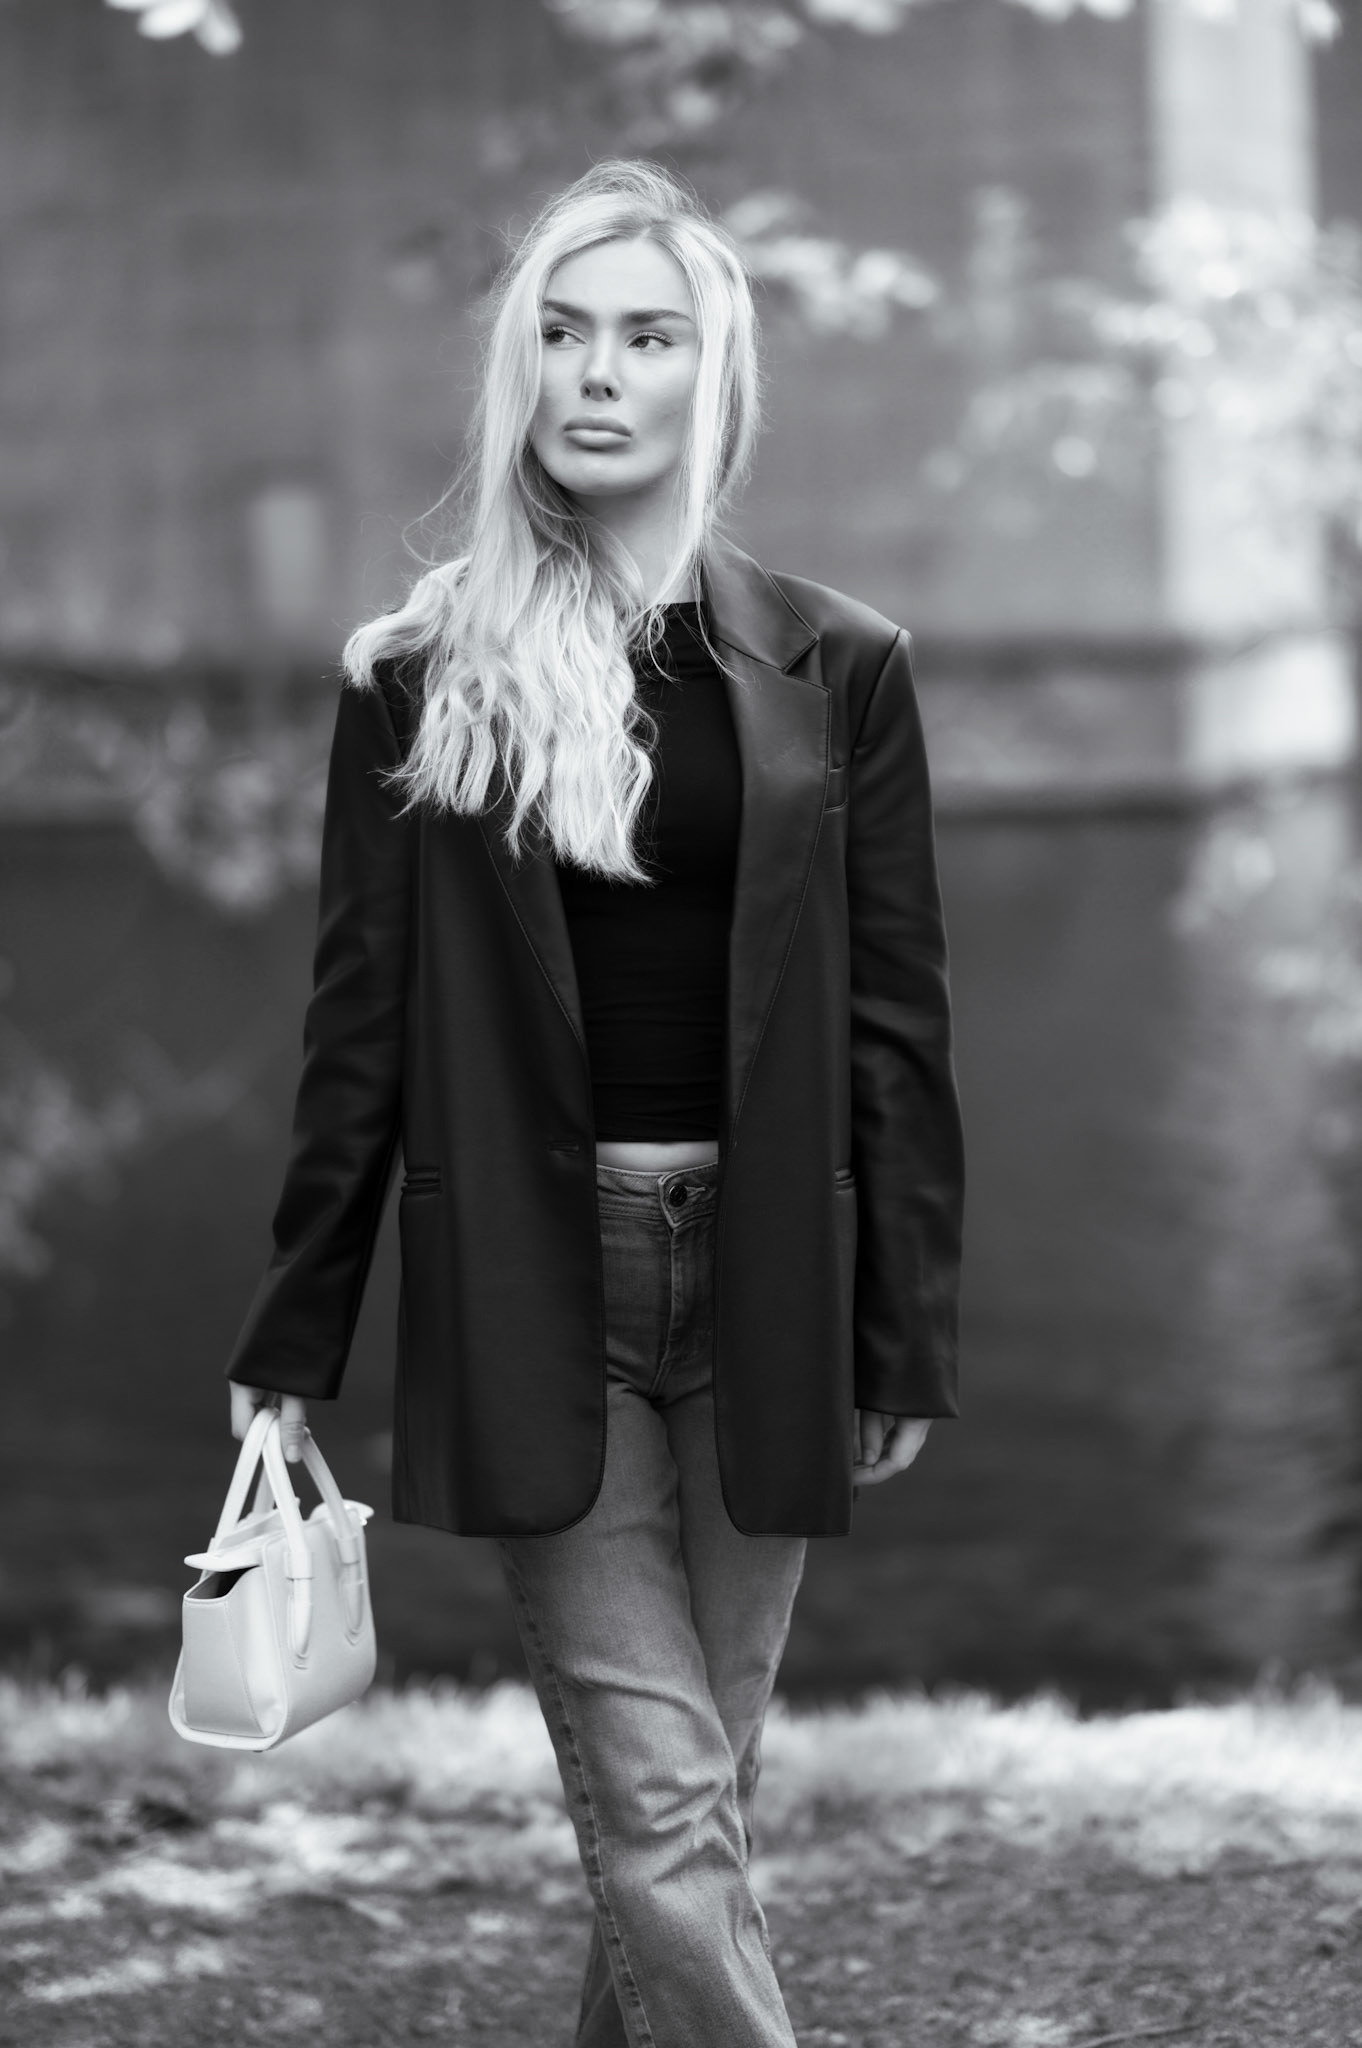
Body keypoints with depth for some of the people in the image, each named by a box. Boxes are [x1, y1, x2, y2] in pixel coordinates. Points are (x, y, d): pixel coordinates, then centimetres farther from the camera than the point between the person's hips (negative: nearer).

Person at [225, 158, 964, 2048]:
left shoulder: (834, 669, 4)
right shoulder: (422, 678, 3)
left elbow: (894, 1022, 5)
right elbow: (360, 1023, 5)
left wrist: (907, 1338, 2)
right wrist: (292, 1338, 4)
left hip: (760, 1274, 2)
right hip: (526, 1287, -1)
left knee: (695, 1793, 7)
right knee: (661, 1797, -8)